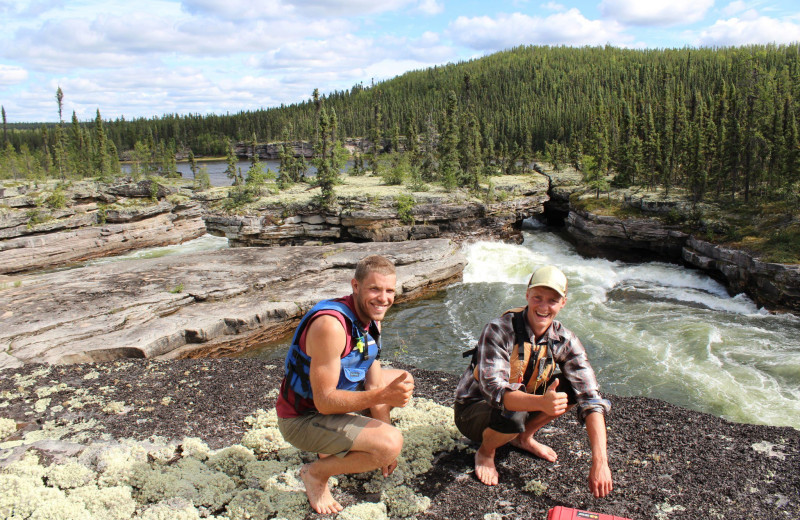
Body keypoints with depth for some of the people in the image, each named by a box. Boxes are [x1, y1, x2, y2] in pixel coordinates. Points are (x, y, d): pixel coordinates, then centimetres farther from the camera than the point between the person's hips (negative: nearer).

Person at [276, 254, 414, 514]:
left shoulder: (371, 317, -2)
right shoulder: (331, 325, -31)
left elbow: (374, 383, 1)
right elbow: (325, 401, -30)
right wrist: (383, 396, -41)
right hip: (302, 419, -9)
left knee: (402, 380, 17)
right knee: (391, 442, -26)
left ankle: (340, 443, 17)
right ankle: (317, 472, -2)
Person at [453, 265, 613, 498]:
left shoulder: (564, 340, -13)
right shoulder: (499, 330, -27)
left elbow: (590, 398, -18)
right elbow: (494, 389, -37)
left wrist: (600, 461, -28)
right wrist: (541, 403, -55)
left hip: (523, 404, 5)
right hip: (474, 409, -5)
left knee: (574, 387, -14)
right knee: (513, 415, -38)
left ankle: (524, 437, 9)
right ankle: (486, 452, -1)